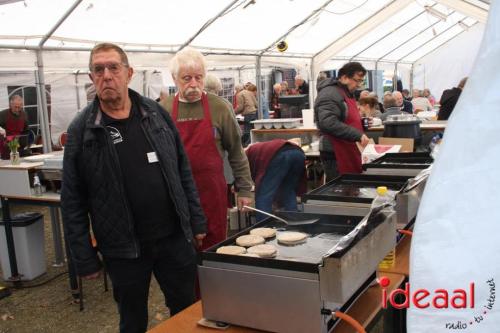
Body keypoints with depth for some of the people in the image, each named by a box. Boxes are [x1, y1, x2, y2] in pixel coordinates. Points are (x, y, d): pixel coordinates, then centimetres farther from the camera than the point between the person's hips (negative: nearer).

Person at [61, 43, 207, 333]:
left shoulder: (156, 113, 0)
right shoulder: (81, 130, -7)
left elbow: (183, 171, 6)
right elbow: (73, 201, -5)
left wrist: (197, 221, 6)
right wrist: (84, 258, -5)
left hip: (175, 238, 2)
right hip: (123, 249, -2)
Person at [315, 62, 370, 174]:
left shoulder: (348, 93, 19)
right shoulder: (330, 94, -15)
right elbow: (329, 123, -29)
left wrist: (362, 123, 11)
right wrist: (358, 135, -28)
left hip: (349, 150, 10)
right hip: (337, 154, -10)